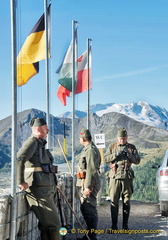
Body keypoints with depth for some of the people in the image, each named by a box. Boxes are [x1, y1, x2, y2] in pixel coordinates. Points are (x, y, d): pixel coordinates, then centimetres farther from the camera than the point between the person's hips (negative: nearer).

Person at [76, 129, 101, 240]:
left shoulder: (91, 150, -15)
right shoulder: (87, 149, 19)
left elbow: (91, 170, -21)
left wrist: (88, 187, -23)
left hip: (89, 183, -11)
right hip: (86, 183, 11)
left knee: (89, 210, -8)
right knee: (85, 209, 15)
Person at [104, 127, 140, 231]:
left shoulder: (132, 147, 9)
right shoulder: (112, 146, 9)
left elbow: (137, 161, 1)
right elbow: (106, 158, 0)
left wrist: (129, 154, -14)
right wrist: (116, 154, -15)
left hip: (127, 177, 1)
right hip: (115, 177, 0)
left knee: (126, 202, 4)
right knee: (114, 202, -3)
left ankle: (125, 226, 12)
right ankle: (114, 226, 3)